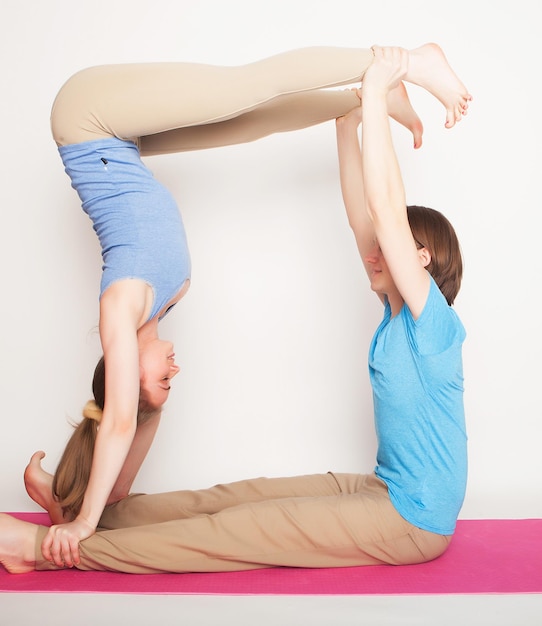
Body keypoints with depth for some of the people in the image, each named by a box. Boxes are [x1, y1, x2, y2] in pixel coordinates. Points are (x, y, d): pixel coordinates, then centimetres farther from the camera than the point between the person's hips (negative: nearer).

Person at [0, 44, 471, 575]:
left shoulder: (431, 320, -16)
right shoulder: (398, 314, 8)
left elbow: (387, 210, -24)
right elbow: (364, 220, 6)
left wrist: (376, 94, -21)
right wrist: (348, 123, 6)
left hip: (412, 520, -8)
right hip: (384, 492, 8)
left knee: (247, 529, -13)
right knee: (237, 496, 0)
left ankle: (51, 547, -10)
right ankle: (79, 513, 4)